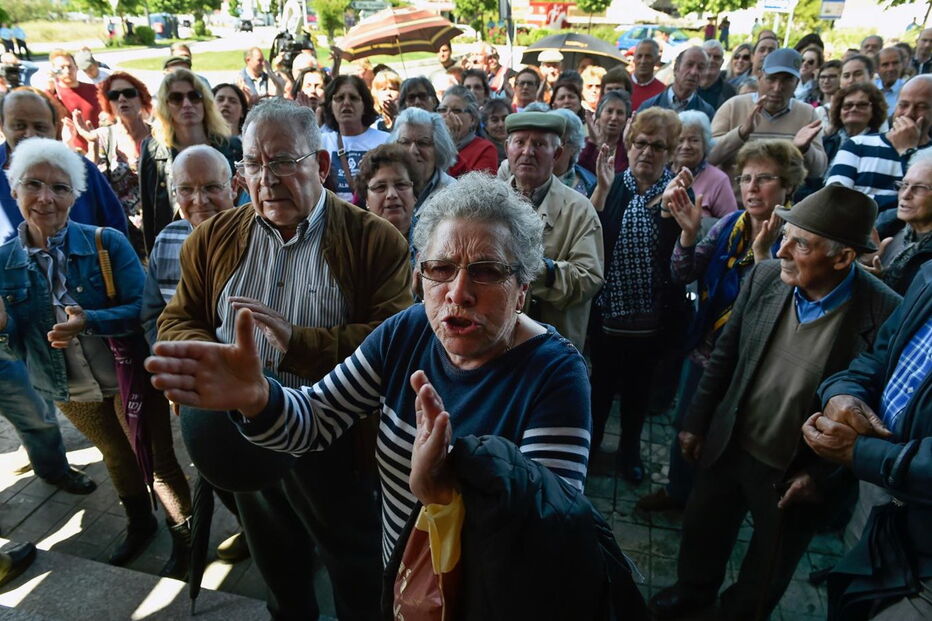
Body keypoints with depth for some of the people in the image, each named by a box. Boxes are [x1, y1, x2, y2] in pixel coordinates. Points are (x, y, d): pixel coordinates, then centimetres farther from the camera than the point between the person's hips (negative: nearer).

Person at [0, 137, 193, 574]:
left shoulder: (107, 243, -17)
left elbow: (142, 308, -19)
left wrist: (89, 321, -35)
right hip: (69, 390, 4)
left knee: (160, 461, 8)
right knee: (116, 457, 26)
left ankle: (184, 536, 33)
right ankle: (140, 525, 51)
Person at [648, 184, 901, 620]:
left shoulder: (885, 316, -24)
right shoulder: (764, 278, -12)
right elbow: (724, 356, -1)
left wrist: (822, 475, -12)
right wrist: (696, 422, 3)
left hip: (797, 473, -3)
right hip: (729, 446, 4)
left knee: (766, 572, 22)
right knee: (702, 531, 26)